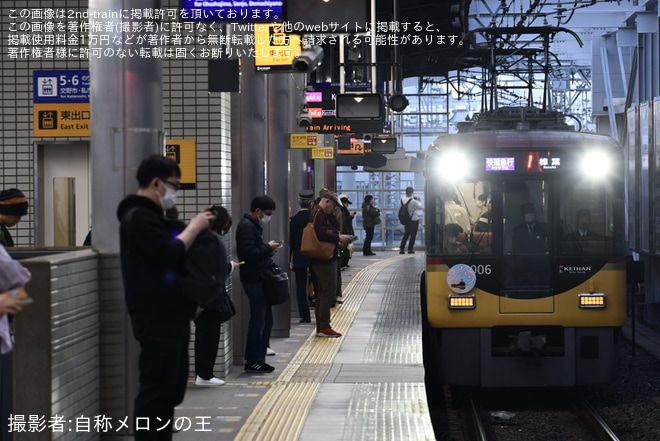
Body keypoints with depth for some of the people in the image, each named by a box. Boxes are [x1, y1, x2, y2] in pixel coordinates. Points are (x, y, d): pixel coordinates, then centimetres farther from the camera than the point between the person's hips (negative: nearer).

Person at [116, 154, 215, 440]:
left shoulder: (150, 215, 20)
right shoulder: (139, 216, -13)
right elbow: (170, 254, -23)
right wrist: (194, 226, -12)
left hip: (169, 316, 11)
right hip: (157, 319, -11)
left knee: (169, 389, 14)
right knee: (156, 391, -9)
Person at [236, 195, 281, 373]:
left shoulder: (254, 225, 18)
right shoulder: (246, 227, -15)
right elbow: (249, 254, -24)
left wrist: (268, 251, 4)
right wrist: (267, 248, -12)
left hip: (259, 279, 10)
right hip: (254, 280, -10)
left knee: (266, 320, 13)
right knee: (258, 321, -5)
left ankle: (258, 358, 20)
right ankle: (253, 361, 3)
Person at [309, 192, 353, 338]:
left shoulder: (324, 214, 19)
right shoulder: (319, 214, -14)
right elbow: (322, 234, -24)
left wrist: (339, 237, 5)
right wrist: (338, 238, -16)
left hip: (326, 259, 11)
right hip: (324, 260, -11)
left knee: (323, 292, 13)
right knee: (329, 292, -9)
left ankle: (321, 327, 17)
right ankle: (324, 327, -8)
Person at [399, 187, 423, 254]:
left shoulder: (402, 200, -6)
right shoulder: (413, 201, -23)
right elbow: (420, 207, -11)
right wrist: (419, 201, 6)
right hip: (414, 220, -5)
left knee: (406, 234, 15)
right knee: (413, 235, 7)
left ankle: (401, 249, 7)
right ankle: (410, 249, 8)